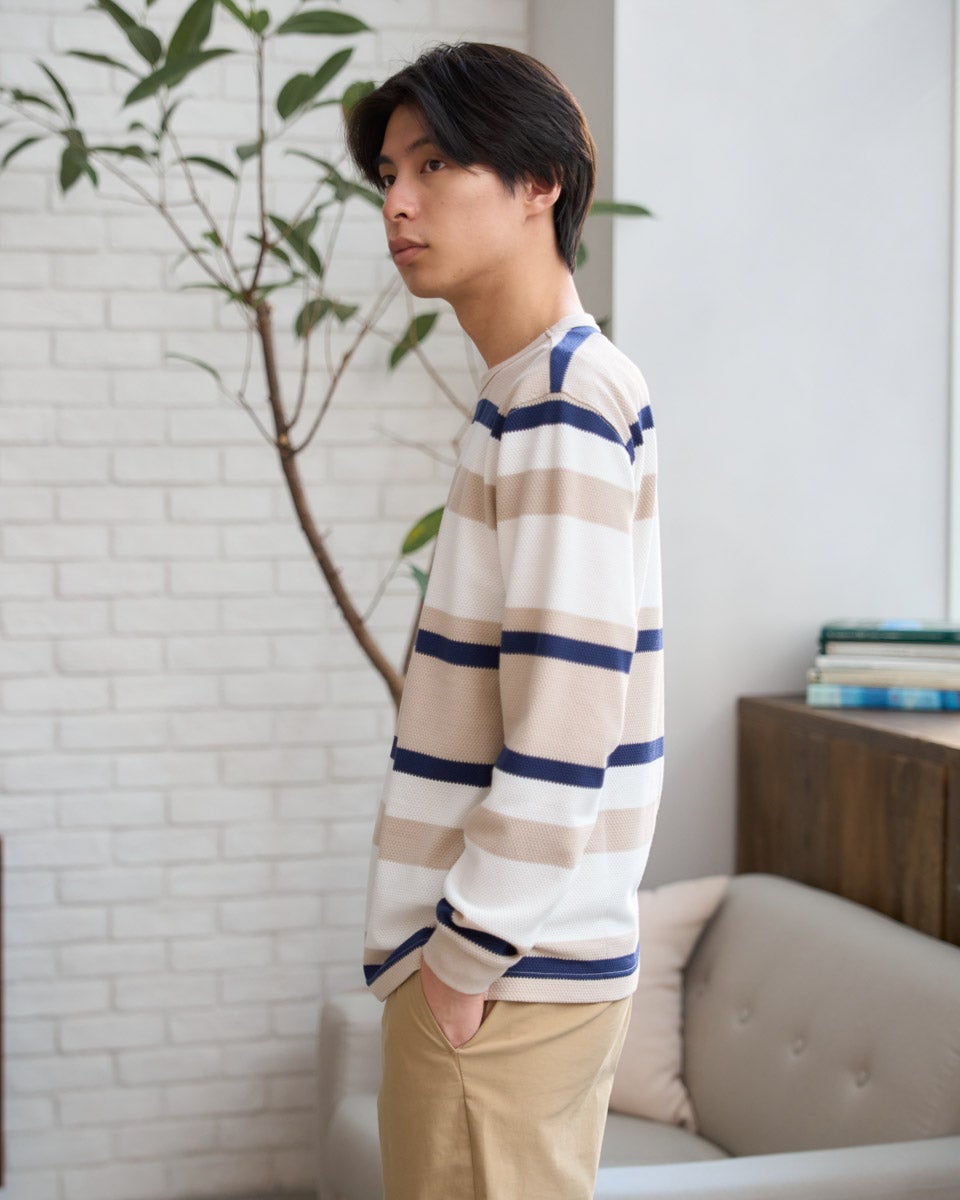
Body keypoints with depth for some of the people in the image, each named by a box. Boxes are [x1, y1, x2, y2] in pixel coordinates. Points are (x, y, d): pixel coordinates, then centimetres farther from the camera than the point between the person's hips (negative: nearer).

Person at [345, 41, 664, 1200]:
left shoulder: (559, 406, -17)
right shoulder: (551, 389, 13)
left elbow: (562, 729, -22)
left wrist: (469, 951, -16)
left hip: (504, 972, -9)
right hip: (534, 954, 9)